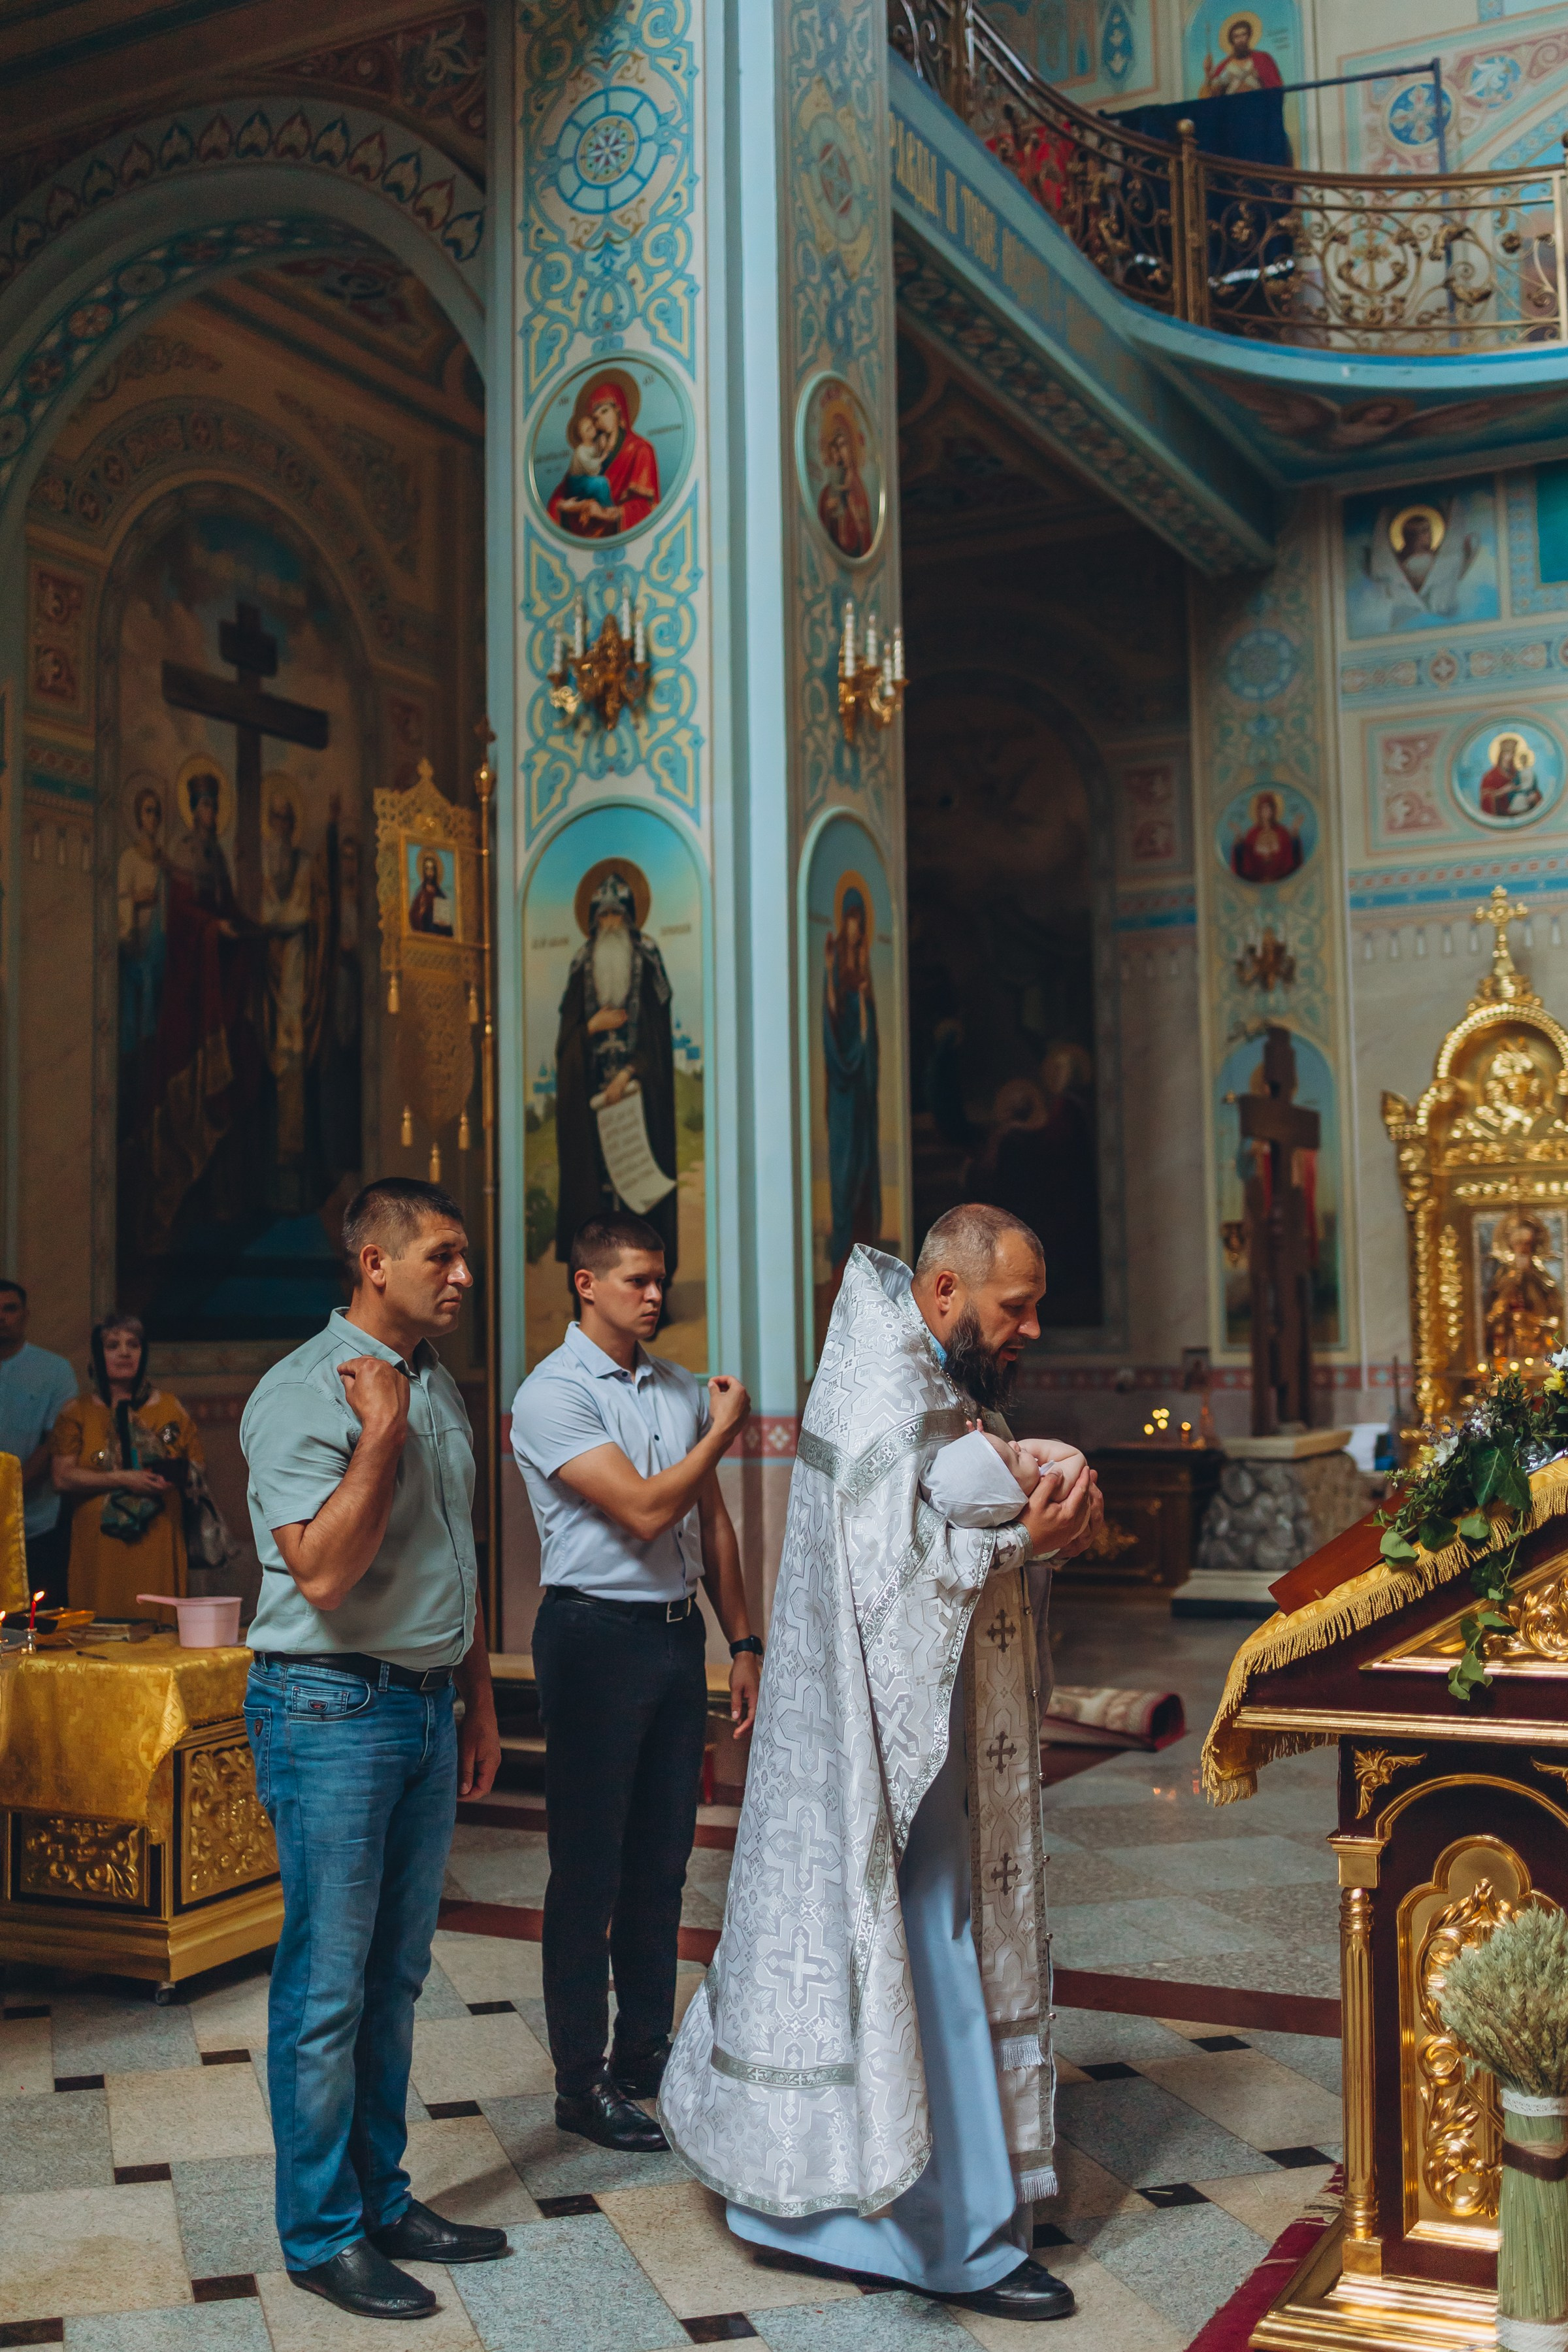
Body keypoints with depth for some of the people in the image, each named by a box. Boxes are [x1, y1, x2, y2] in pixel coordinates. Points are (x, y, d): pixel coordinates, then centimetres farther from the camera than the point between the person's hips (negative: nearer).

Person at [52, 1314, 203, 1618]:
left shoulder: (169, 1407, 13)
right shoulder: (78, 1411, 10)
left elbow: (199, 1467, 12)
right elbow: (62, 1479, -1)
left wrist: (175, 1477, -10)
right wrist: (123, 1480, -11)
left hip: (158, 1547, 1)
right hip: (99, 1549, 0)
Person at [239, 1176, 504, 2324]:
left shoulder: (440, 1389, 12)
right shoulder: (304, 1393, -14)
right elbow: (323, 1571, -24)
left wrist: (479, 1702, 20)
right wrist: (381, 1431, -21)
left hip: (429, 1705, 8)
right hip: (334, 1711, -8)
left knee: (396, 1975, 14)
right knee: (328, 1987, 1)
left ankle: (381, 2198, 26)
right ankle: (323, 2231, 14)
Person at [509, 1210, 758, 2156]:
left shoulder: (681, 1388, 10)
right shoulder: (553, 1394, -12)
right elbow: (645, 1512, -18)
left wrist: (743, 1642, 11)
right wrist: (723, 1432, -6)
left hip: (680, 1634, 7)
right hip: (597, 1638, -6)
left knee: (662, 1856, 14)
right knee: (590, 1866, 3)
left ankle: (648, 2052, 28)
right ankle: (583, 2082, 14)